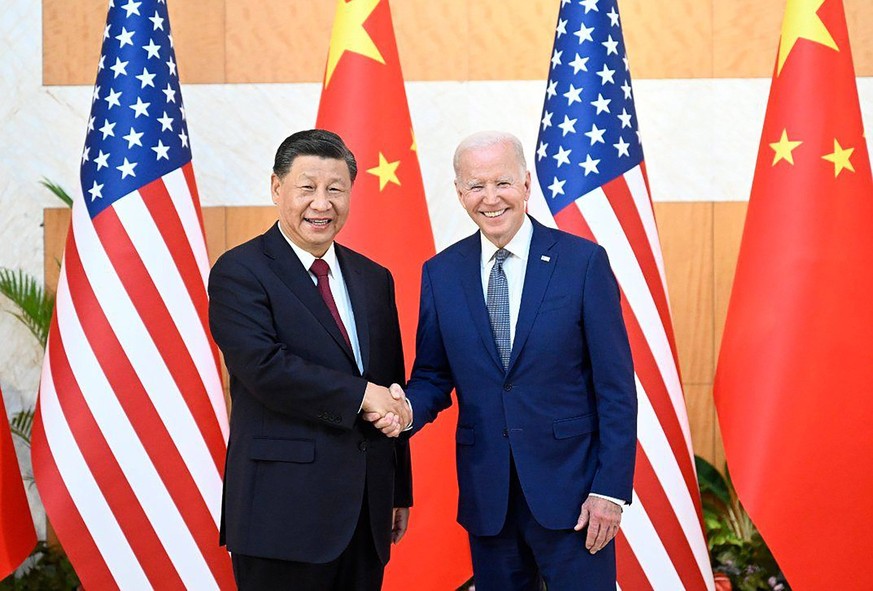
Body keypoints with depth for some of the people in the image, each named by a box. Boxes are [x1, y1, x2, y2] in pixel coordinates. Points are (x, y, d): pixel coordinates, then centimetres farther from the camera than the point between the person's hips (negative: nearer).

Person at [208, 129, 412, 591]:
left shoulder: (374, 279, 13)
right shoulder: (240, 272, -6)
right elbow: (264, 368, -19)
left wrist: (400, 492, 16)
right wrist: (360, 394, -14)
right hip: (285, 511, -6)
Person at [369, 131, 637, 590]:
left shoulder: (584, 262, -6)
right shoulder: (440, 273, 4)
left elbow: (616, 386, -5)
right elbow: (433, 376, 10)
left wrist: (611, 489, -10)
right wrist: (407, 409, -13)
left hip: (570, 490, -3)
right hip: (486, 495, 3)